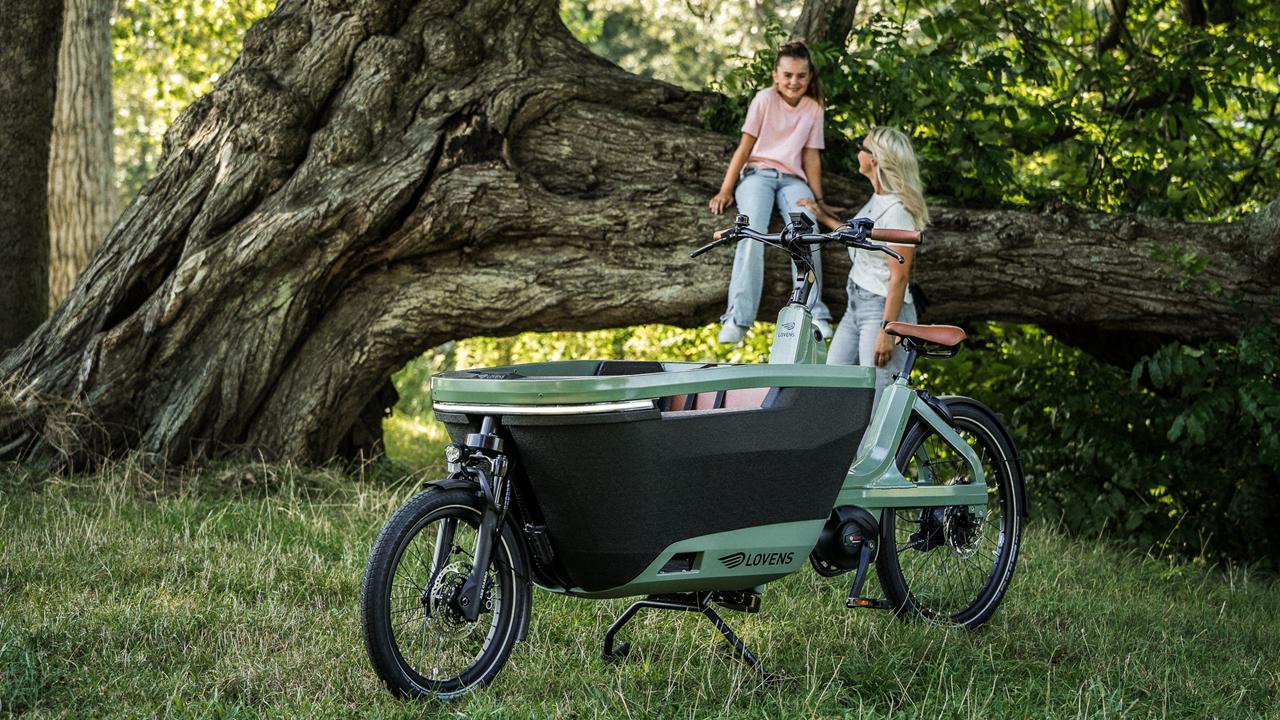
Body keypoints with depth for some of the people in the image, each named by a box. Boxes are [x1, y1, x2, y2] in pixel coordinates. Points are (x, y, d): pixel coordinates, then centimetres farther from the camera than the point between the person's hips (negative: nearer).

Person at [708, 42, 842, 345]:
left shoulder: (814, 108, 10)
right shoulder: (765, 99, 1)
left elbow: (811, 156, 11)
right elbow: (745, 146, 0)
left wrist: (819, 201, 5)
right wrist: (726, 190, -6)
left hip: (793, 180, 3)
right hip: (757, 173, -2)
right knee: (753, 233, -30)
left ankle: (814, 314, -29)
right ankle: (738, 318, -38)